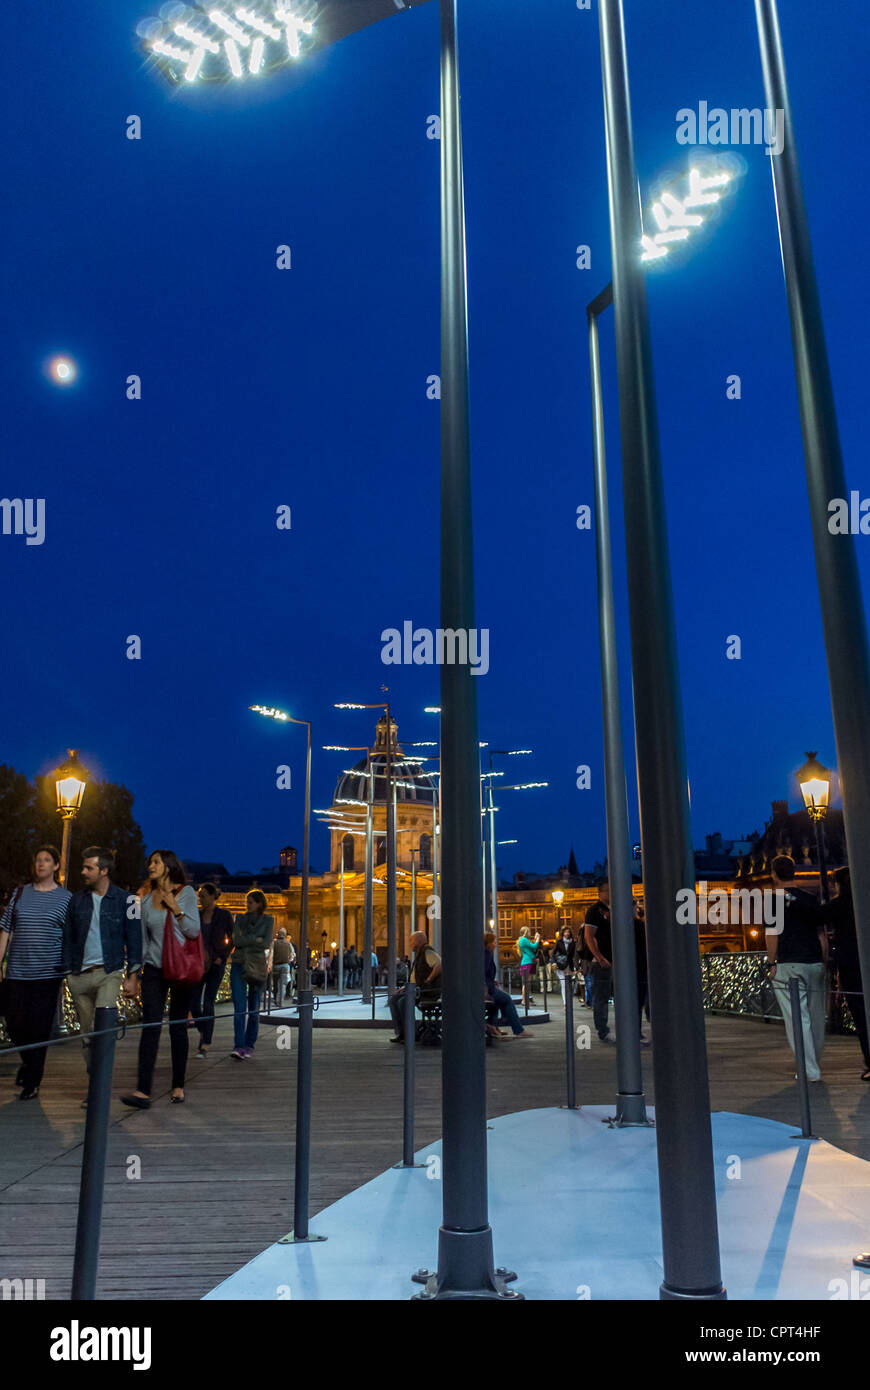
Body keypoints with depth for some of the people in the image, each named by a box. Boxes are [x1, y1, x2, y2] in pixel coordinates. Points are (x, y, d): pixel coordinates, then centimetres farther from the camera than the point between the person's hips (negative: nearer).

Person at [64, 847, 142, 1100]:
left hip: (109, 972, -4)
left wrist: (132, 977, -5)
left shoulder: (124, 901, -1)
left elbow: (134, 941, 0)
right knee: (87, 1034, 8)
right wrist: (67, 972, 8)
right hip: (80, 975, 4)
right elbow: (68, 939, 14)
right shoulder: (77, 900, 9)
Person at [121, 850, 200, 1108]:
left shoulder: (186, 893, 0)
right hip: (154, 968, 2)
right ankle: (143, 1090, -14)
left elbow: (194, 931, -5)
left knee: (178, 1027, 5)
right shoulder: (147, 900, 9)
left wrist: (175, 908, -14)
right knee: (150, 1026, -10)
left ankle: (178, 1086, 17)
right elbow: (143, 939, 15)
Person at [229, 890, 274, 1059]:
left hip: (256, 966, -1)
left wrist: (245, 940, -6)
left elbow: (266, 944, -9)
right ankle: (239, 1046, -14)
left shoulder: (267, 920, 3)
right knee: (239, 1007, -10)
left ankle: (249, 1045, 16)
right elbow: (236, 939, -4)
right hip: (238, 964, 1)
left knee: (254, 1008, 5)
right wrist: (256, 940, -8)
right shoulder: (240, 918, 9)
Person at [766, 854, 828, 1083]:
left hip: (789, 965, -5)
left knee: (798, 1019, -3)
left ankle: (810, 1071, -3)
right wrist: (824, 962, 17)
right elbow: (822, 935, 12)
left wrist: (771, 964, -1)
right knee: (816, 1017, 14)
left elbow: (772, 935, -8)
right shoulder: (812, 899, 10)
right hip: (815, 964, 5)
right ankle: (813, 1063, 26)